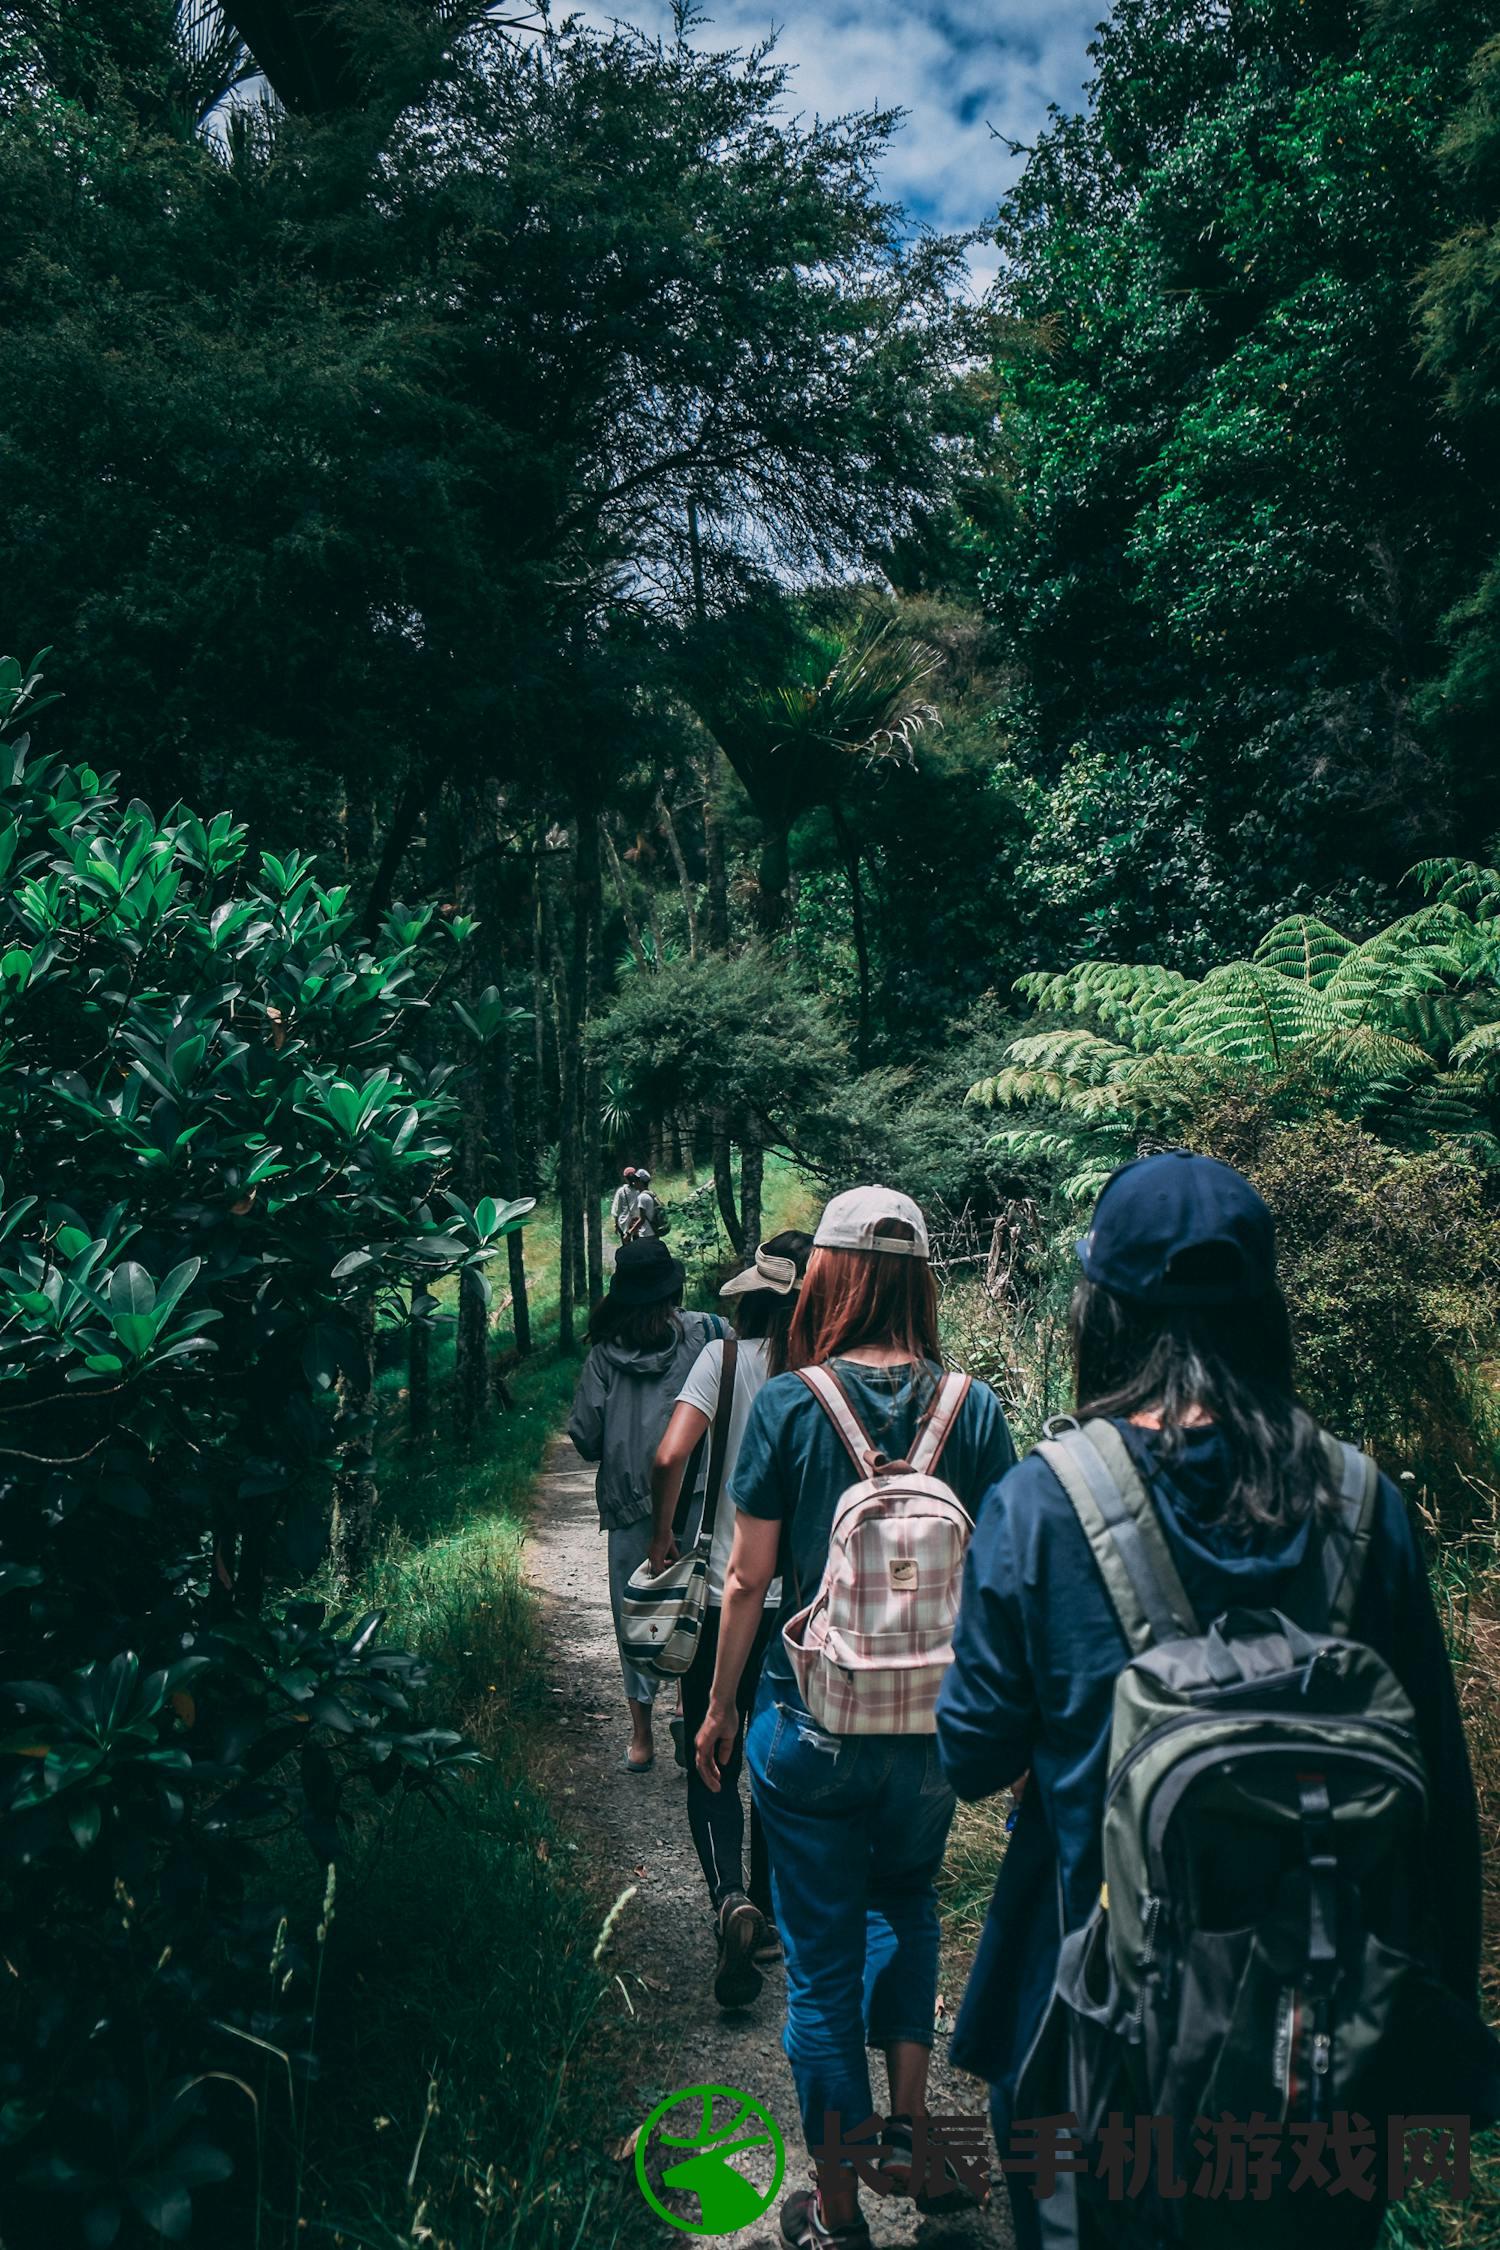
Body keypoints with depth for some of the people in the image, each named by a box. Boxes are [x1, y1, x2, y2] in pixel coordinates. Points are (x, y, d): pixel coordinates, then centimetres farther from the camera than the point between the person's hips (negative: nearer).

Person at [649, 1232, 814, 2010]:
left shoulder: (727, 1357, -9)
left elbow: (670, 1457, -20)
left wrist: (663, 1535, -4)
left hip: (728, 1595, -2)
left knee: (713, 1766, 9)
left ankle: (732, 1901, -13)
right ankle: (770, 1918, 29)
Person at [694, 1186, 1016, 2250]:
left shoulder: (788, 1404, -13)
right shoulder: (973, 1407, -9)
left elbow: (749, 1580, -8)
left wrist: (720, 1707, 7)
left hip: (811, 1723, -2)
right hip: (934, 1724, 2)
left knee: (822, 1960, 14)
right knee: (908, 1901, 31)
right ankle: (908, 2118, 32)